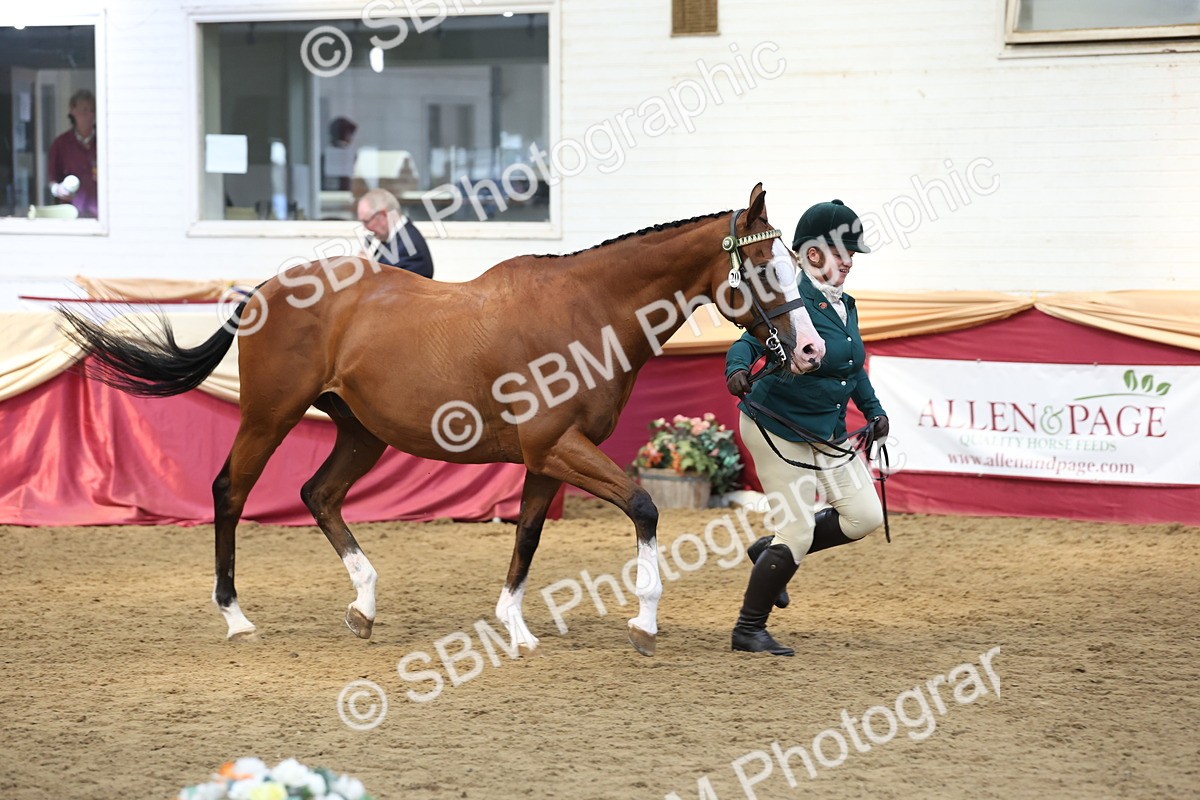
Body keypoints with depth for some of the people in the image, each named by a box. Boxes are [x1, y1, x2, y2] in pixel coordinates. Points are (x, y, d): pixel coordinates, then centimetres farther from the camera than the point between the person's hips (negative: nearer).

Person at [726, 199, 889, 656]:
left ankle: (771, 551, 23)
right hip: (778, 428, -9)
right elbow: (751, 341, -32)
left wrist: (873, 411, 13)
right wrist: (738, 369, -53)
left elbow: (854, 366, 20)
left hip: (828, 432, 9)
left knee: (864, 516, 4)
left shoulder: (844, 306, 8)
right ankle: (748, 630, 9)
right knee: (797, 532, -7)